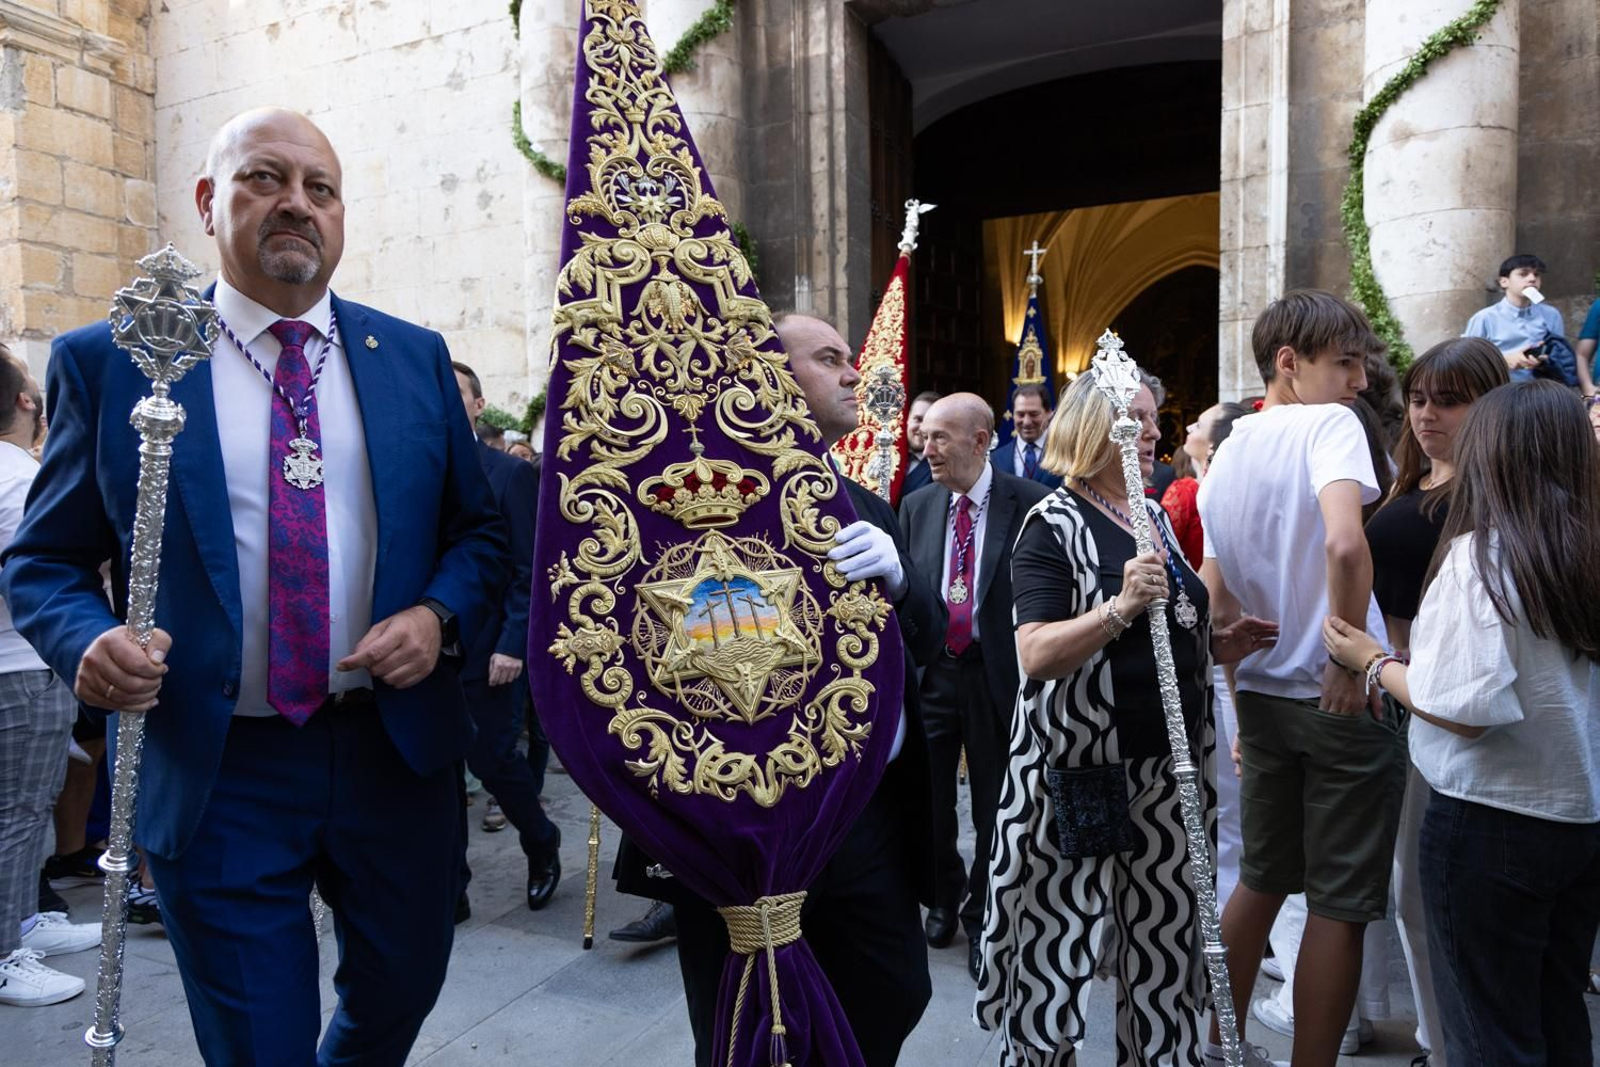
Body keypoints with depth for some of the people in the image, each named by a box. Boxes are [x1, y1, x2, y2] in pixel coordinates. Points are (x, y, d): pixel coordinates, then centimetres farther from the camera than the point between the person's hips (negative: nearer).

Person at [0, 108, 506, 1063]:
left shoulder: (415, 357, 4)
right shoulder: (108, 362, -1)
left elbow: (478, 532, 8)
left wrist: (440, 617, -12)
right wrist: (87, 639, -17)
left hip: (398, 752, 3)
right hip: (217, 773, -2)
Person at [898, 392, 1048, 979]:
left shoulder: (1029, 503, -8)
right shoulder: (916, 506, 6)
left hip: (997, 674, -3)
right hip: (929, 670, 3)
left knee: (994, 808, 10)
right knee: (923, 801, 9)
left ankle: (981, 919, 32)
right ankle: (946, 893, 38)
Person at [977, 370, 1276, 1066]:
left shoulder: (1155, 516, 13)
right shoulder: (1053, 524, -10)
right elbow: (1035, 655, -20)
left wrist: (1216, 644, 6)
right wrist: (1120, 606, -31)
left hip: (1169, 764, 7)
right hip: (1082, 772, -7)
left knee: (1166, 936, 14)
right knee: (1060, 946, 3)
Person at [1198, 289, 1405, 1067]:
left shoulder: (1226, 454, 9)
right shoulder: (1330, 424, -12)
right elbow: (1345, 543, -31)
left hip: (1262, 693, 7)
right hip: (1341, 702, -7)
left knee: (1261, 881, 21)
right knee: (1339, 907, 6)